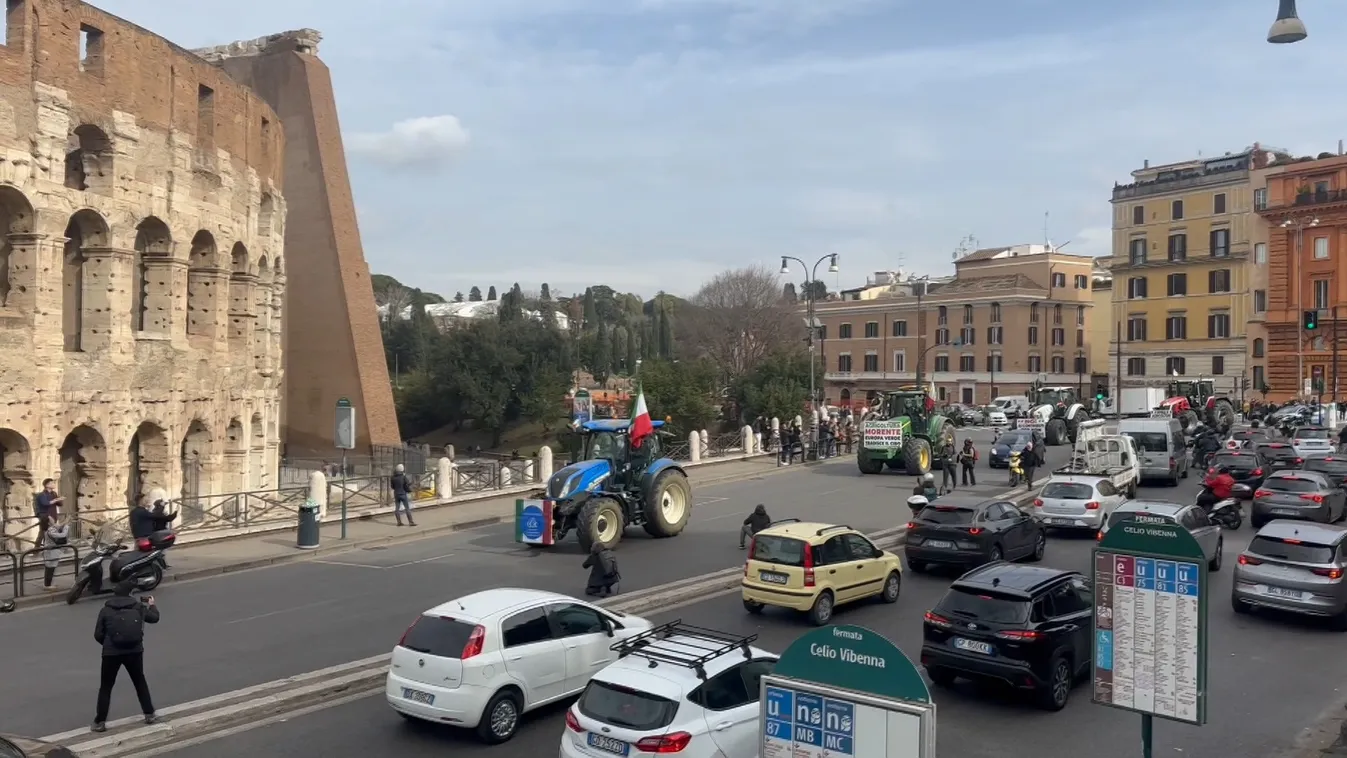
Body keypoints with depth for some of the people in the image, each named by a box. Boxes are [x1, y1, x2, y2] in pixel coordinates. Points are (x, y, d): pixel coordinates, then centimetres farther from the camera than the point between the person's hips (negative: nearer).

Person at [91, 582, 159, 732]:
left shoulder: (106, 610, 1)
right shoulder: (138, 606, 3)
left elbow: (98, 635, 1)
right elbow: (154, 618, 16)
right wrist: (152, 605, 35)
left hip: (112, 653, -1)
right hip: (134, 651, 2)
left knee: (105, 687, 11)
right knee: (140, 682, 19)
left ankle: (100, 722, 10)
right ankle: (149, 714, 22)